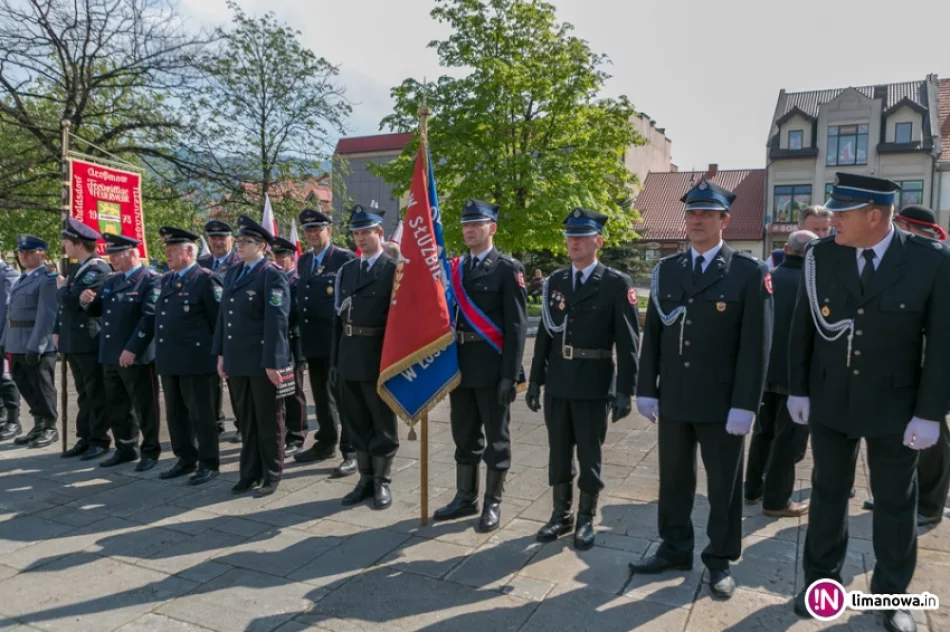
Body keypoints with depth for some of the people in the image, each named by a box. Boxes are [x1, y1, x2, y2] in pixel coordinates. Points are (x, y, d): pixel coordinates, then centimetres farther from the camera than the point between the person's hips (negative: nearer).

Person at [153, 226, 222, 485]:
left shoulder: (205, 279, -10)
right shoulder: (166, 279, 14)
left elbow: (219, 319, -11)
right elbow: (160, 316, 20)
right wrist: (161, 352, 16)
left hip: (196, 359, -8)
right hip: (169, 359, 8)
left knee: (201, 413, 0)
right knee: (175, 413, 15)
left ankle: (209, 464, 11)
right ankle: (186, 459, 28)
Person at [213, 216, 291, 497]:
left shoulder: (273, 275, -10)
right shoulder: (232, 273, 13)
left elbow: (276, 321, -17)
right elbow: (223, 314, 15)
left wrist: (272, 361, -20)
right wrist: (221, 353, 12)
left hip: (263, 361, -7)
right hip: (238, 360, 7)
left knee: (268, 420, 6)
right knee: (245, 420, 15)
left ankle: (272, 474, 20)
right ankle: (250, 472, 27)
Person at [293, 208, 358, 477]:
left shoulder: (346, 259, -7)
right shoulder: (303, 261, 14)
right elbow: (300, 295, 18)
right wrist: (301, 328, 12)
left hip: (338, 340, -7)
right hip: (312, 340, 7)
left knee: (343, 395, -2)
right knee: (321, 395, 17)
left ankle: (352, 452, 5)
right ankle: (326, 443, 31)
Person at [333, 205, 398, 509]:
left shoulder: (394, 270, -6)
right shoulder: (346, 270, 11)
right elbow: (339, 317, 11)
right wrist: (335, 360, 9)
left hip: (379, 358, -6)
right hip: (350, 357, 6)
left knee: (383, 423, 7)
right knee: (358, 422, 14)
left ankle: (382, 482, 20)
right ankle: (366, 479, 27)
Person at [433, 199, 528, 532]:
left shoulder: (508, 268, -6)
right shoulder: (455, 268, 11)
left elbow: (516, 325, -11)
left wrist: (510, 374, -17)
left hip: (492, 367, -6)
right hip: (460, 364, 6)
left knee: (496, 437, 7)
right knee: (464, 435, 15)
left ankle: (492, 503, 20)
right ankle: (465, 498, 29)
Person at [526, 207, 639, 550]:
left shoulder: (617, 284, -5)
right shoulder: (555, 281, 8)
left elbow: (628, 341, -8)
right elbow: (544, 333, 10)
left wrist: (625, 390, -13)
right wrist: (535, 379, 8)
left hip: (594, 384, -4)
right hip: (557, 382, 4)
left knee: (589, 454, 7)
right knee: (559, 453, 13)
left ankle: (586, 519, 23)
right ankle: (561, 514, 28)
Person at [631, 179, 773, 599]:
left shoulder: (750, 272, -6)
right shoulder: (666, 270, 6)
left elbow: (756, 344, -9)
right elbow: (652, 335, 7)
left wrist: (744, 405, -13)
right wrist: (646, 390, 3)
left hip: (722, 402, -3)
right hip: (673, 398, 4)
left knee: (723, 485, 11)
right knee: (673, 479, 15)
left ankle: (720, 560, 28)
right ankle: (675, 549, 31)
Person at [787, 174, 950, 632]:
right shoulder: (821, 256, -7)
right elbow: (802, 328, 0)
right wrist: (798, 390, 0)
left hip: (894, 407, -1)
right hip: (829, 402, 2)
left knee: (895, 504, 14)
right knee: (828, 493, 14)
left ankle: (891, 594, 32)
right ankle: (821, 580, 32)